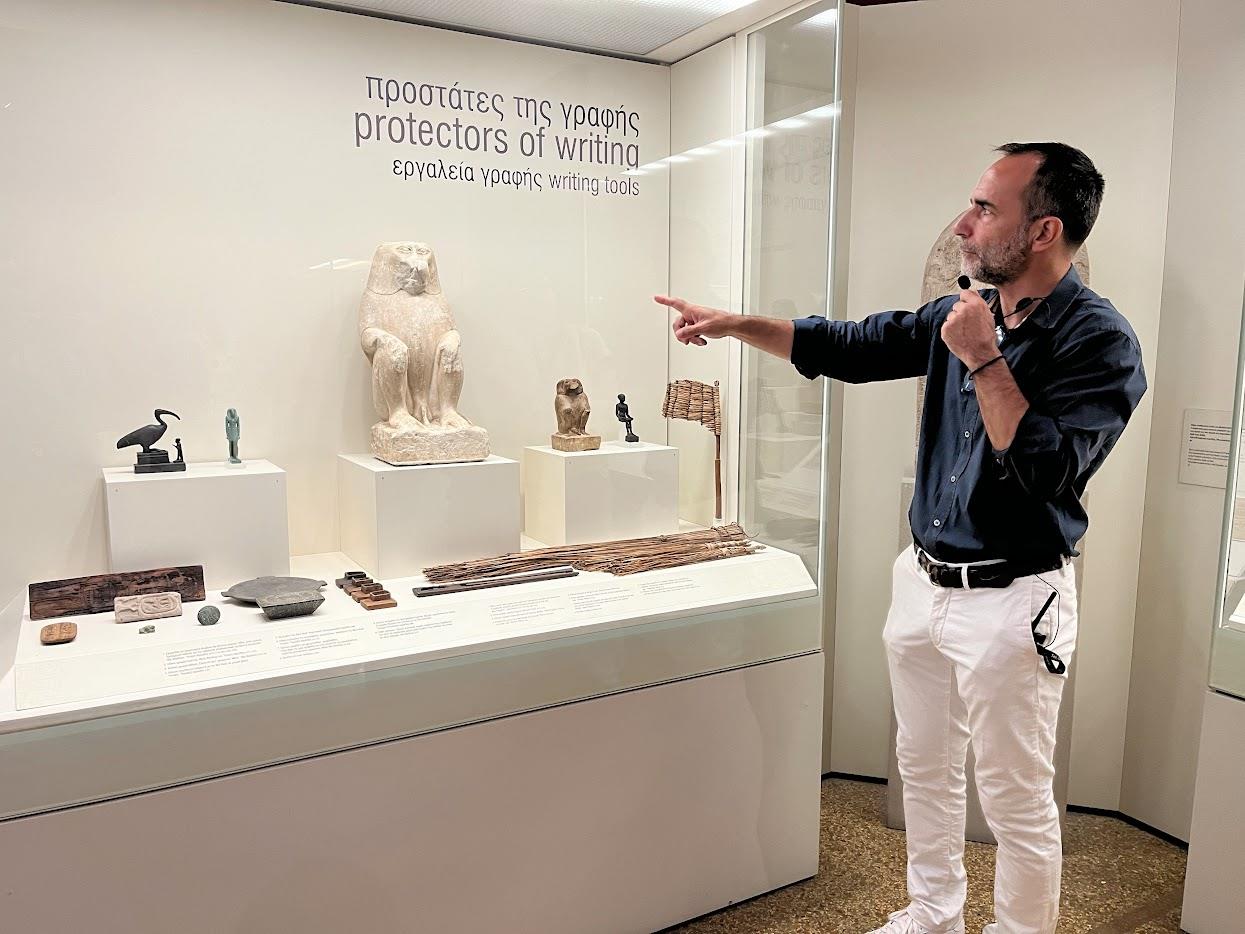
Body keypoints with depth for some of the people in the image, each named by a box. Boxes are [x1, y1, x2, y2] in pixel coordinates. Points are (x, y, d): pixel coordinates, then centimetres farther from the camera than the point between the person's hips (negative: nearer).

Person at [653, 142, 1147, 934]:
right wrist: (734, 323, 6)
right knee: (925, 769, 21)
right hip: (924, 580, 7)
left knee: (1017, 802, 7)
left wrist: (983, 361, -22)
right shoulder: (963, 315, 5)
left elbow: (1048, 470, -25)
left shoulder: (1100, 341, -14)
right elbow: (849, 348, 11)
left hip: (1010, 600, -7)